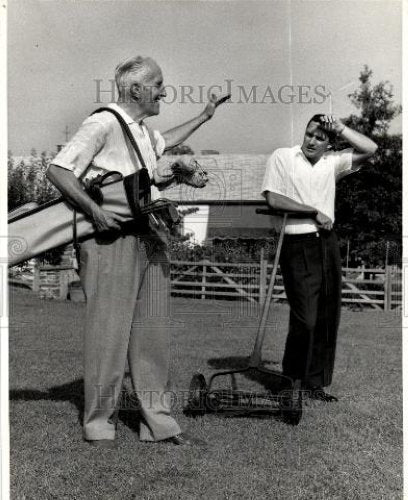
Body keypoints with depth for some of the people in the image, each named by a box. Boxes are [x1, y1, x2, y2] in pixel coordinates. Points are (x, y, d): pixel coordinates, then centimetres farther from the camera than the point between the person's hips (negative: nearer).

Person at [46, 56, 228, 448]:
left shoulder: (143, 131, 20)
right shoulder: (103, 124, -7)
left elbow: (165, 141, 45)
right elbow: (57, 171, -13)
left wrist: (204, 116, 46)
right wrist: (95, 212, -21)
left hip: (149, 238, 9)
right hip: (112, 238, -8)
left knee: (153, 332, 8)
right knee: (109, 331, -4)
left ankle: (157, 420, 17)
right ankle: (99, 424, 9)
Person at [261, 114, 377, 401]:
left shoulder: (332, 162, 12)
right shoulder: (283, 157, 1)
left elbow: (370, 149, 8)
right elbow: (274, 199, -8)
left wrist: (340, 128, 3)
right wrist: (315, 212, -7)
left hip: (327, 243, 5)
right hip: (298, 246, -5)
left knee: (327, 319, 7)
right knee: (305, 319, -8)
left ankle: (315, 384, 20)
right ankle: (289, 380, 14)